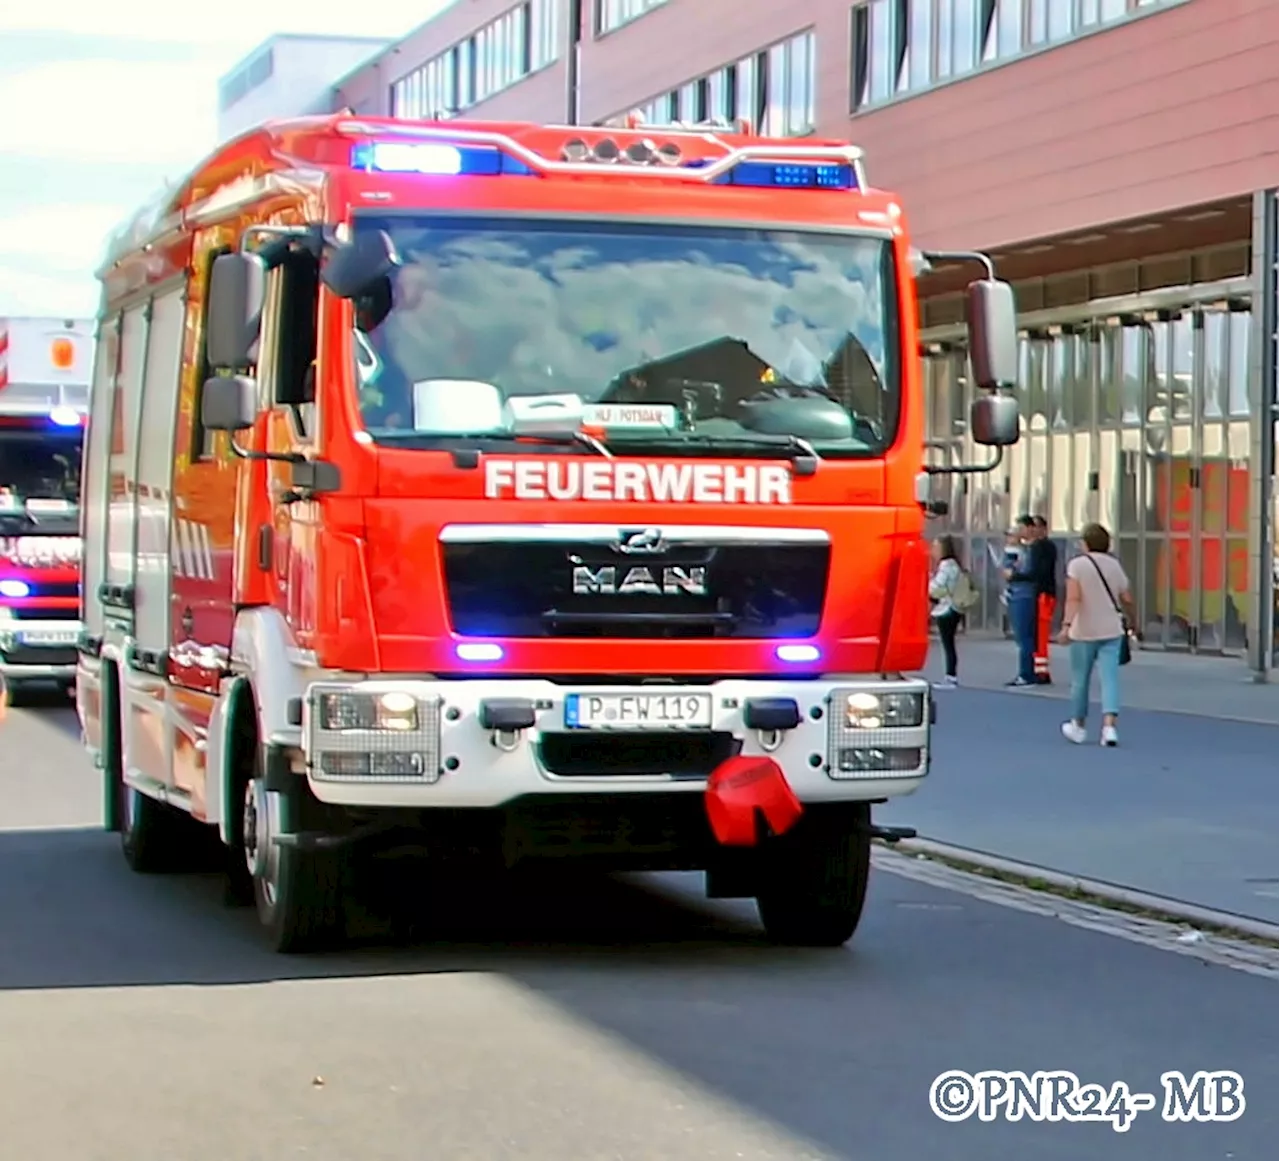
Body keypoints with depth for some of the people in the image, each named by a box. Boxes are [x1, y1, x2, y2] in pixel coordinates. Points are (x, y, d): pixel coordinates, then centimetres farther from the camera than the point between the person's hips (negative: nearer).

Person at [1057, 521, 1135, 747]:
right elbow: (1127, 600, 10)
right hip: (1111, 631, 3)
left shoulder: (1077, 564, -7)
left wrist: (1067, 624, -27)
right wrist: (1132, 618, 30)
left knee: (1080, 680, 12)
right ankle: (1109, 726, -18)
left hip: (1084, 632, -3)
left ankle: (1078, 726, 27)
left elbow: (1074, 598, -19)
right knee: (1110, 678, -3)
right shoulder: (1114, 564, 6)